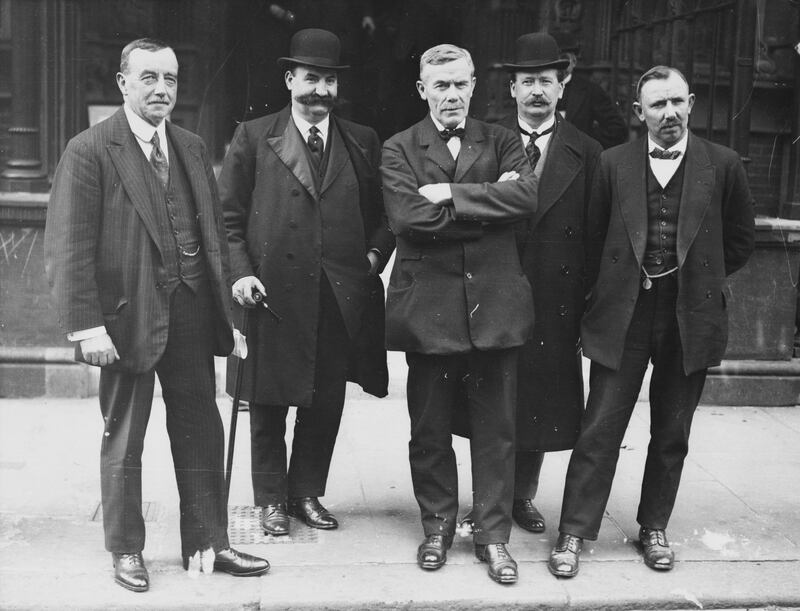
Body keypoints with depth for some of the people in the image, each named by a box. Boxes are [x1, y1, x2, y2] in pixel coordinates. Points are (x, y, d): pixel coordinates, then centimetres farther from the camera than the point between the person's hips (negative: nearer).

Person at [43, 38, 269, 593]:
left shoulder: (192, 148, 11)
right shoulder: (90, 151, -8)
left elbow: (215, 231, 12)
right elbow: (69, 246, -12)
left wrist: (226, 305, 7)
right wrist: (87, 324, -18)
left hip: (191, 312, 5)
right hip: (128, 314, -5)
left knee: (202, 433, 11)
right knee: (123, 440, 9)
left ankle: (208, 543, 25)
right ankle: (126, 551, 25)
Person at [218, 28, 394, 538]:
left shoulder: (364, 143, 10)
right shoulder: (253, 138, 4)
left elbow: (384, 215, 15)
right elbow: (229, 216, 2)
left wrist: (375, 253, -1)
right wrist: (240, 272, -9)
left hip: (343, 298, 2)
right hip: (274, 292, -2)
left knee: (327, 404, 10)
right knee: (268, 403, 8)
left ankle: (308, 493, 27)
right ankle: (272, 499, 24)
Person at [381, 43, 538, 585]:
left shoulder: (502, 143, 10)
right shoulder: (399, 150, 4)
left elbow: (527, 196, -10)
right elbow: (409, 218, -13)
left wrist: (451, 193, -13)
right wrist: (489, 202, -9)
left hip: (496, 306, 1)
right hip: (428, 309, -1)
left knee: (496, 428, 7)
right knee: (430, 429, 9)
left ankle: (494, 534, 20)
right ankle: (438, 525, 27)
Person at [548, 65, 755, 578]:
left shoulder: (723, 165, 1)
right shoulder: (614, 164, 1)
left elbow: (740, 239, 10)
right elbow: (593, 237, 8)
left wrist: (698, 279, 9)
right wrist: (610, 288, 7)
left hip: (690, 318, 1)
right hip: (624, 315, -1)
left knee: (671, 434, 12)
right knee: (600, 429, 0)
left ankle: (654, 529, 27)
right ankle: (574, 533, 9)